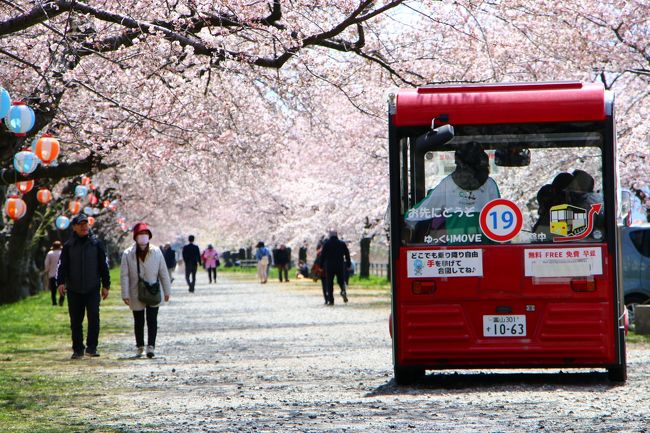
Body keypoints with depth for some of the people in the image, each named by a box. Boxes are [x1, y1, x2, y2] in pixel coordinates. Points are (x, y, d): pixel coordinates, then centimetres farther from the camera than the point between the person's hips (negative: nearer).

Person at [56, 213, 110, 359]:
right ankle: (78, 350, 14)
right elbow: (62, 265, 2)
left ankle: (92, 347, -4)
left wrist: (106, 285, 6)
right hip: (74, 290, 1)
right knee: (76, 321, 5)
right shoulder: (68, 246, 6)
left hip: (92, 288, -1)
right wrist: (60, 282, -14)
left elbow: (104, 265, 9)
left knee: (94, 317, -12)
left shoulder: (96, 243, 5)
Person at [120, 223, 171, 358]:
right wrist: (125, 295, -9)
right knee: (138, 322, 10)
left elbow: (163, 272, 5)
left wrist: (167, 291, 6)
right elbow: (124, 276, -5)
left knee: (152, 321, -6)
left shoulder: (156, 252, -2)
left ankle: (151, 347, -4)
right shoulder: (127, 254, -6)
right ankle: (139, 347, 24)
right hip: (136, 295, 0)